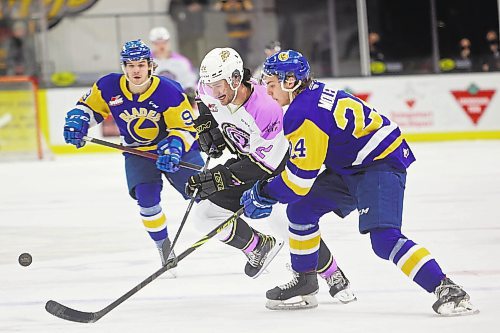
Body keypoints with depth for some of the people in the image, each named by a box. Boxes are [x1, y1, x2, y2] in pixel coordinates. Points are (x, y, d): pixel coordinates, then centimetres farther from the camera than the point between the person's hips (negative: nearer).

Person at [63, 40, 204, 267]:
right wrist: (77, 121, -17)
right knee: (146, 197, -19)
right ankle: (164, 247, 1)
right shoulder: (109, 87, -14)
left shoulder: (169, 91, -25)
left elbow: (185, 127, -21)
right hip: (138, 152, 3)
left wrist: (174, 146, -40)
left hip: (175, 148, -2)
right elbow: (88, 106, 3)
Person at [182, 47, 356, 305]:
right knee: (205, 214, -5)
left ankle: (334, 277, -3)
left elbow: (263, 163, -34)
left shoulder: (266, 110, -35)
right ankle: (260, 247, 17)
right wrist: (207, 127, -1)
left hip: (278, 163, -7)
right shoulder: (211, 93, -15)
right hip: (246, 162, 7)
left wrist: (220, 177, -40)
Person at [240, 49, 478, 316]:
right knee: (301, 208, 12)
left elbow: (302, 175, -20)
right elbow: (305, 161, 25)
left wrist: (265, 195, -8)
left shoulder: (303, 114, -21)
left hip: (381, 164, -11)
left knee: (384, 237, -25)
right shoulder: (314, 92, 10)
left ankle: (445, 289, -30)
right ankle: (304, 280, 26)